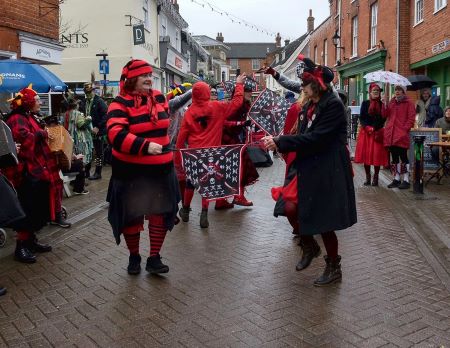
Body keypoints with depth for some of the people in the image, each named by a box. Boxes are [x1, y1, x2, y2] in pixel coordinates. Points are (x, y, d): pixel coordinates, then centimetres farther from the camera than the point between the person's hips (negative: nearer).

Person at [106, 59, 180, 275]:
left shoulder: (158, 97, 5)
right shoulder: (121, 103, -13)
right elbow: (116, 135, -27)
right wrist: (145, 146, -35)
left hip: (160, 168, 5)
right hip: (131, 171, -5)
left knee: (161, 213, 7)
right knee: (132, 215, 8)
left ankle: (154, 258, 21)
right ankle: (134, 257, 29)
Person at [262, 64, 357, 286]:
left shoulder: (333, 105, -14)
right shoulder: (310, 107, 12)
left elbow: (315, 138, -22)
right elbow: (303, 136, 10)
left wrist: (280, 143, -21)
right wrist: (278, 142, -7)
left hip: (328, 172, -8)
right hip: (310, 170, 8)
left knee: (324, 221, 0)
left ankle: (334, 268, 20)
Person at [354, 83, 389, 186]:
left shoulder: (382, 104, 5)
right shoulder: (365, 103, 6)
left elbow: (383, 120, 2)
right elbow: (361, 118, 2)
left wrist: (375, 129, -10)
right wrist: (367, 128, -12)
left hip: (378, 133, 0)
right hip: (366, 132, 0)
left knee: (377, 155, -4)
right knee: (366, 154, -1)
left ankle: (375, 177, 6)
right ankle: (367, 177, 9)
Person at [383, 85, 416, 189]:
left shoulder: (408, 103, 1)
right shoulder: (391, 102, 18)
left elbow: (411, 118, -4)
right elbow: (384, 115, 10)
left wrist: (405, 129, -14)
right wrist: (385, 104, -2)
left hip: (402, 135, -5)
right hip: (391, 134, 6)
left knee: (403, 156, -5)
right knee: (394, 157, 9)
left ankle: (406, 180, 0)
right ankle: (396, 179, 17)